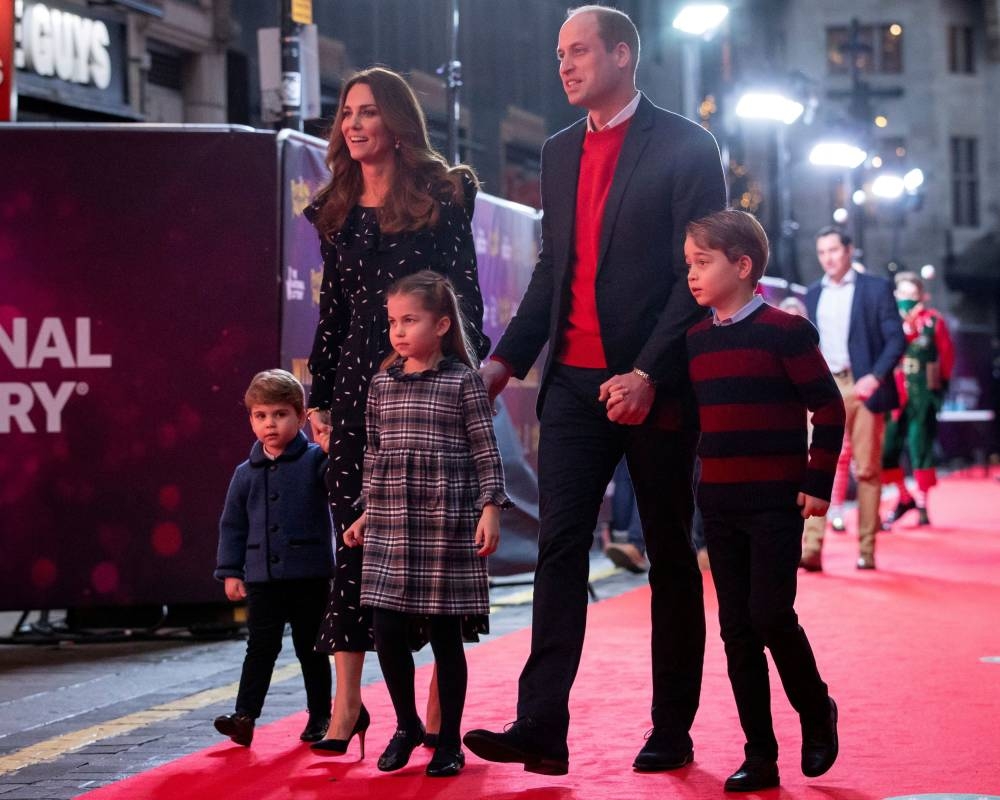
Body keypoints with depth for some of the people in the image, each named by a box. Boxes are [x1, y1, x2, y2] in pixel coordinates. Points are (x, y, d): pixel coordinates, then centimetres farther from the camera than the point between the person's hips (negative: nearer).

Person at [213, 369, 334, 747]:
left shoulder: (315, 461, -3)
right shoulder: (246, 473, 6)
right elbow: (232, 524, 11)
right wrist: (230, 571, 7)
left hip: (310, 576, -2)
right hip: (262, 578, 2)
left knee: (311, 648, 8)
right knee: (261, 646, 0)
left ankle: (320, 716, 19)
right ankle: (245, 715, -2)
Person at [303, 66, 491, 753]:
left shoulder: (441, 197, 0)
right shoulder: (338, 211, 13)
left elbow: (466, 294, -3)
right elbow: (333, 308, 15)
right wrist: (319, 396, 11)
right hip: (359, 380, 4)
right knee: (355, 530, -1)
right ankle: (347, 701, 0)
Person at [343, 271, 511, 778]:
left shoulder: (462, 381, -3)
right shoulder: (382, 385, 10)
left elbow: (485, 452, -4)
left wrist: (490, 509, -11)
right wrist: (368, 513, 15)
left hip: (446, 526, -4)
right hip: (390, 528, 4)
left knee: (445, 633, 2)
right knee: (387, 631, 2)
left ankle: (449, 741, 12)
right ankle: (406, 725, 22)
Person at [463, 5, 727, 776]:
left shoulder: (684, 146, -5)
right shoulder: (560, 152, 14)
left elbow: (698, 272, -10)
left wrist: (650, 374, -19)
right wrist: (507, 358, 7)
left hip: (654, 384, -5)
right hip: (574, 380, 5)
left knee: (670, 556, 5)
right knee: (560, 546, -4)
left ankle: (672, 732, 12)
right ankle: (542, 727, -9)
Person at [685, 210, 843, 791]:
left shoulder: (783, 331, -9)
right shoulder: (696, 341, 10)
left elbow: (829, 408, -9)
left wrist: (818, 482, -11)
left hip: (777, 502, -6)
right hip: (719, 503, 6)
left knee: (771, 615, -11)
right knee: (737, 629, 5)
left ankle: (817, 711, 16)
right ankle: (760, 757, 10)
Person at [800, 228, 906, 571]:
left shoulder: (876, 288, 2)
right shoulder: (813, 294, 15)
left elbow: (896, 339, -3)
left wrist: (876, 376, -16)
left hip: (862, 388, -3)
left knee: (867, 469, 2)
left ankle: (867, 550, 7)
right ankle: (811, 549, -15)